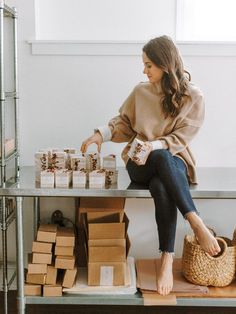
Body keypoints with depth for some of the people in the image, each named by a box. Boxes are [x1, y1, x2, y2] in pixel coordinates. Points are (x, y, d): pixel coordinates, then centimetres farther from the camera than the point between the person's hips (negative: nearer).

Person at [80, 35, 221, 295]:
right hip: (141, 163, 1)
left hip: (174, 161, -1)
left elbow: (181, 138, -6)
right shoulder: (141, 91, 7)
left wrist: (154, 146, -23)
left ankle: (167, 260, -35)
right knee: (161, 159, -39)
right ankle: (197, 224, -37)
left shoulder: (193, 96, -1)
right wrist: (102, 134, -4)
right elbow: (124, 123, 15)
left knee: (161, 187, -41)